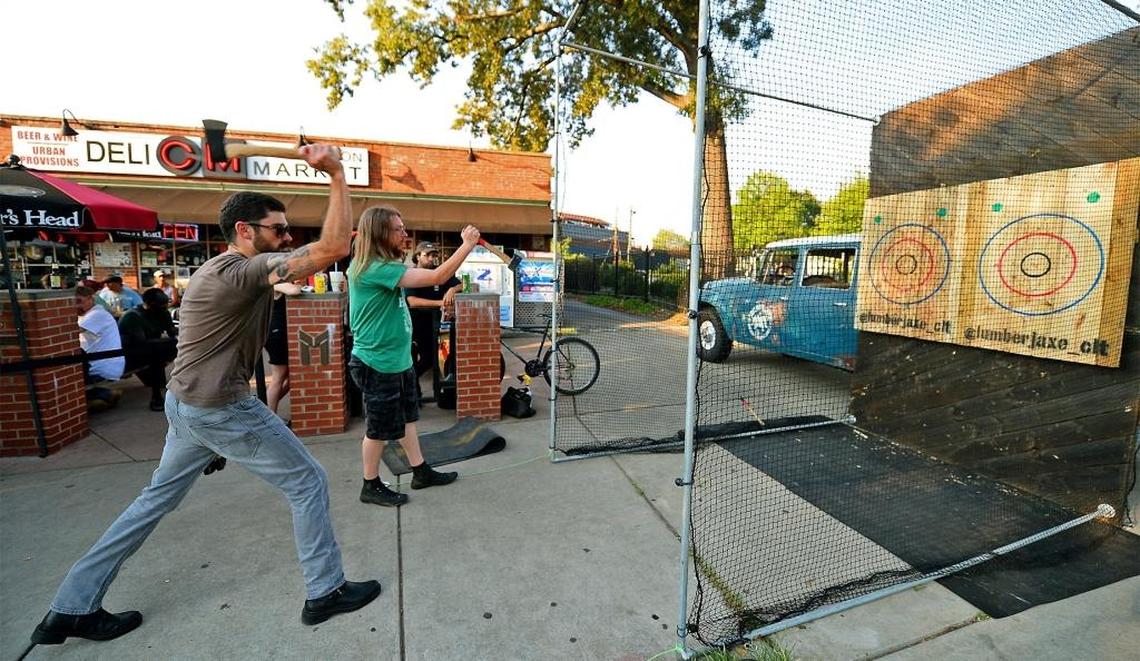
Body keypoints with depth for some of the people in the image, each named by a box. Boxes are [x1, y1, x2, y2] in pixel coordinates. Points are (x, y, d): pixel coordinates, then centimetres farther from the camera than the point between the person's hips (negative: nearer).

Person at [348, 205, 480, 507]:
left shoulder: (384, 266, 6)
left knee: (406, 418, 18)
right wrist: (468, 244, -24)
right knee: (380, 428, 6)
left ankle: (421, 472, 32)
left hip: (398, 360, 10)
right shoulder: (376, 269, -25)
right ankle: (371, 486, 25)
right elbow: (437, 277, -31)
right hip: (378, 365, -10)